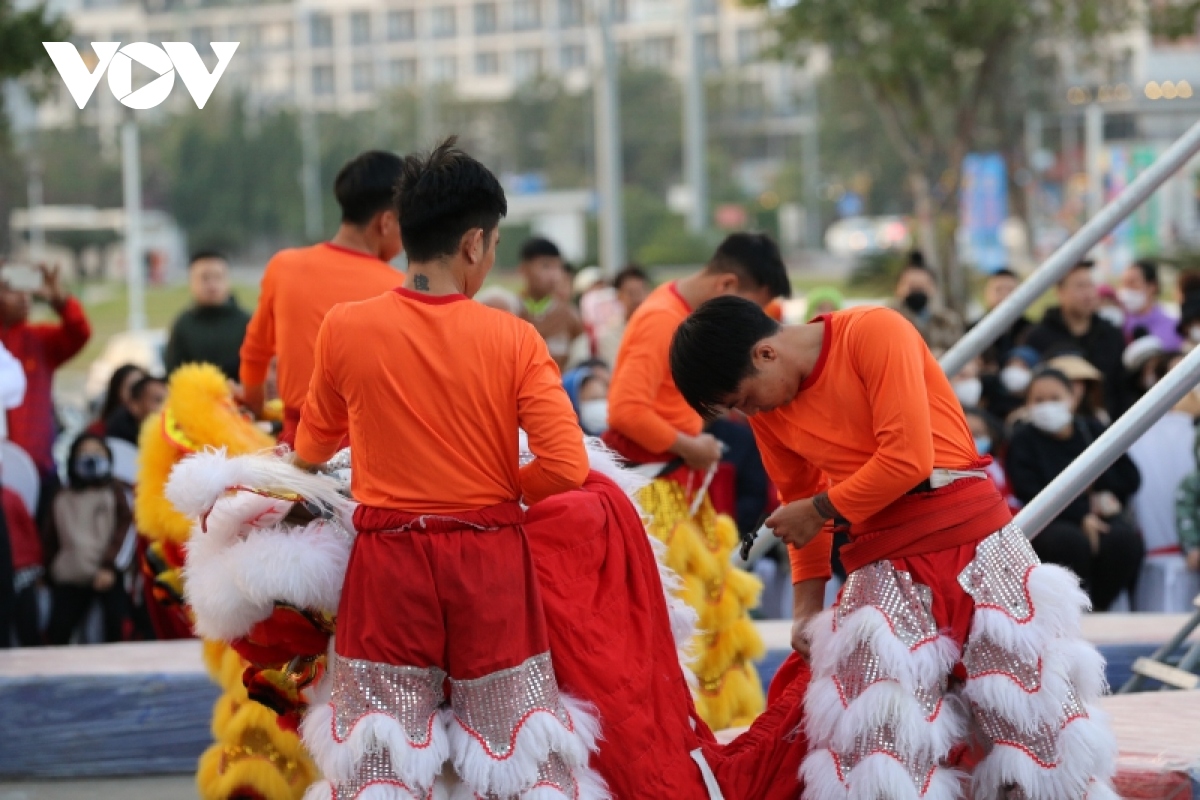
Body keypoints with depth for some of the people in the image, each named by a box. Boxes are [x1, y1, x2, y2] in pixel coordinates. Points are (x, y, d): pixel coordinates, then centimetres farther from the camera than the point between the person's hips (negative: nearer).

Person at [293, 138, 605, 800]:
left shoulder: (344, 329, -6)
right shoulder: (512, 339, -9)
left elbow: (312, 449, 10)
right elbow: (566, 467, -13)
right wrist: (498, 491, 6)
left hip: (388, 557, 1)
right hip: (490, 559, 0)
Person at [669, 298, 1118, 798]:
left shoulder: (875, 332, -11)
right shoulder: (770, 412, 6)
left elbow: (908, 458, -17)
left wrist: (822, 509, -5)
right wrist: (807, 609, 17)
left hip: (978, 542, -4)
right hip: (884, 569, 4)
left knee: (1038, 718, 0)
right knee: (873, 741, -11)